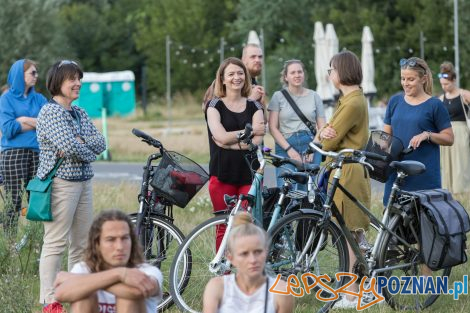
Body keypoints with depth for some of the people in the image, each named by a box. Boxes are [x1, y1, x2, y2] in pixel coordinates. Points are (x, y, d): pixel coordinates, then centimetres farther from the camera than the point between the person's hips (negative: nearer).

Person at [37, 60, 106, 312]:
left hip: (83, 182, 8)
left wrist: (78, 145, -14)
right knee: (55, 243, -8)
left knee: (82, 244, 11)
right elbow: (69, 146, -21)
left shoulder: (80, 113, 15)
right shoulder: (50, 112, -10)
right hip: (60, 182, -8)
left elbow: (100, 142, 4)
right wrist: (89, 152, -3)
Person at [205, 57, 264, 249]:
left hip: (249, 173, 2)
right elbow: (221, 137, -10)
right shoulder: (215, 106, 5)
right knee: (224, 227, -1)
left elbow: (256, 140, -3)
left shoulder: (254, 107, 11)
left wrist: (230, 142, -10)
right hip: (223, 174, -1)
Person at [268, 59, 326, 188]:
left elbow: (322, 128, 9)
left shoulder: (314, 96, 11)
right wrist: (289, 149, -9)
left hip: (311, 147, 1)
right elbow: (273, 128, 1)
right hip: (285, 147, -1)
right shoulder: (278, 96, 7)